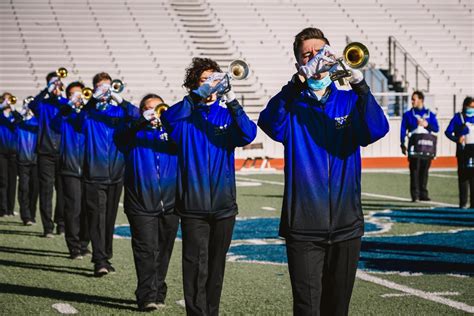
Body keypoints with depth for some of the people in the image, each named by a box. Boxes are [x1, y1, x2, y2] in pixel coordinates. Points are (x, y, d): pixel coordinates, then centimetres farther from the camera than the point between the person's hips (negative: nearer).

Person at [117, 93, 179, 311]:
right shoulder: (136, 133, 8)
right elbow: (121, 138, -13)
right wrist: (144, 122, -30)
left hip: (170, 203, 2)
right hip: (141, 202, -2)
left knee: (163, 251, 7)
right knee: (146, 250, -9)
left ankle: (158, 294, 17)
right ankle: (147, 296, -11)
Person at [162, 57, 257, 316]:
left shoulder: (226, 115, 7)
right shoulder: (186, 115, 2)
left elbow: (248, 134, -12)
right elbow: (168, 118, -21)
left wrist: (231, 99, -27)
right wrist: (200, 93, -32)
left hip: (223, 203, 3)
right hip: (193, 204, -3)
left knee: (216, 265, 12)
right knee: (196, 267, -8)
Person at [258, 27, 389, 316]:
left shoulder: (349, 101, 8)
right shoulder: (292, 104, 3)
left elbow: (376, 130, -12)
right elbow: (269, 123, -19)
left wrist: (360, 85, -29)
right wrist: (300, 80, -32)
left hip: (346, 224, 2)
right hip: (303, 225, -2)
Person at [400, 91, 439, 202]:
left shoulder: (430, 114, 12)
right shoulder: (408, 114, 8)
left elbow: (436, 128, 7)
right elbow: (403, 130, 3)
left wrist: (426, 124, -10)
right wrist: (402, 144, -6)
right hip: (414, 146, -2)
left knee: (424, 170, 4)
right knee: (414, 170, -8)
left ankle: (423, 193, 11)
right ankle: (415, 195, -7)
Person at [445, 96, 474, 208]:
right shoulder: (458, 117, 2)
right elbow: (448, 132, -2)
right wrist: (457, 139, -17)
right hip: (463, 150, -3)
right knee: (463, 176, -2)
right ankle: (463, 203, 3)